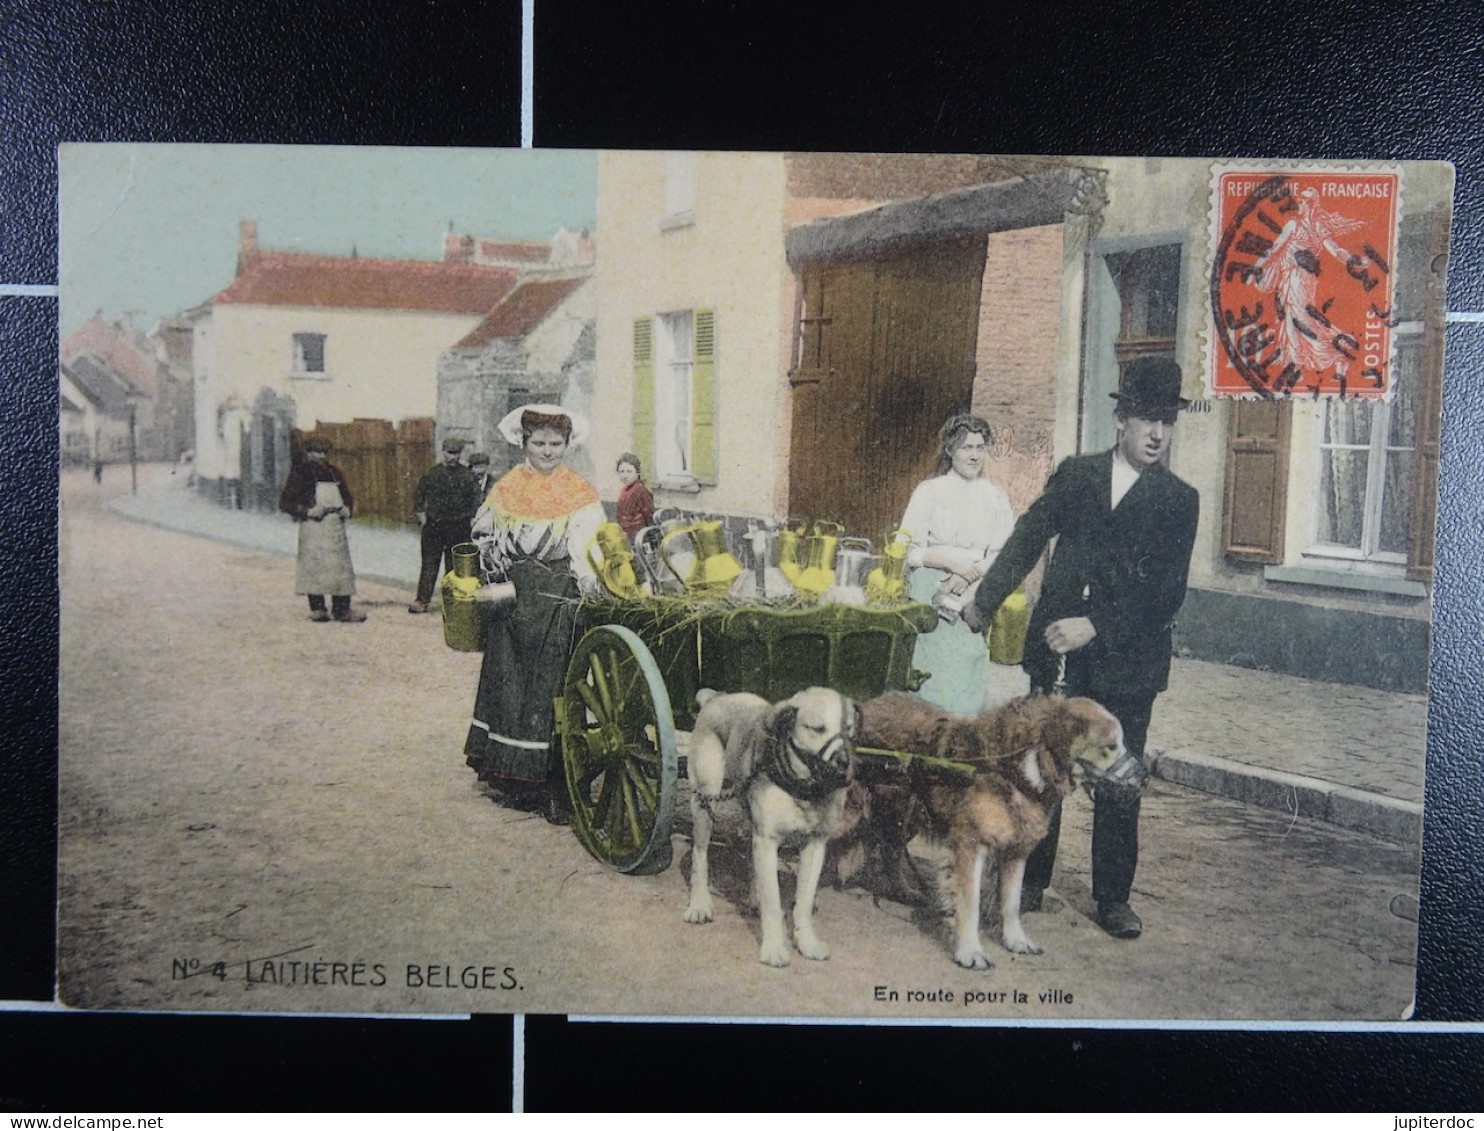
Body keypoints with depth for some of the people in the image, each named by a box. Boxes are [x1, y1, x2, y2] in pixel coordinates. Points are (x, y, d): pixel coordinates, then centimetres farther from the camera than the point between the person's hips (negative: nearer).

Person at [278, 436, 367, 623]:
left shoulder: (334, 472, 18)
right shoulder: (300, 473, 2)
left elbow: (347, 497, 28)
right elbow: (284, 502, -2)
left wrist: (347, 509, 5)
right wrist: (308, 511, -14)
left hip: (335, 525, 5)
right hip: (313, 525, -5)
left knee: (341, 565, 1)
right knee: (314, 565, -7)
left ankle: (342, 608, 4)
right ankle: (317, 608, 0)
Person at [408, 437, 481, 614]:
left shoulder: (467, 475, 0)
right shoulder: (431, 473, 3)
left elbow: (477, 498, 4)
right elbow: (418, 494, 12)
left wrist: (473, 518, -3)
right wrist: (421, 513, 3)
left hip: (459, 527, 0)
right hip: (434, 526, 0)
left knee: (455, 565, 7)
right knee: (429, 564, 1)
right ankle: (422, 600, 4)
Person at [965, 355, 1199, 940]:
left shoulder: (1179, 501, 1)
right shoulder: (1074, 475, 7)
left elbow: (1166, 595, -6)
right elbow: (1027, 540, 14)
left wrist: (1095, 626, -15)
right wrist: (985, 600, 12)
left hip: (1128, 661, -1)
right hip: (1057, 652, 1)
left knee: (1118, 784, 5)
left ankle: (1113, 897, 19)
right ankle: (1029, 881, 21)